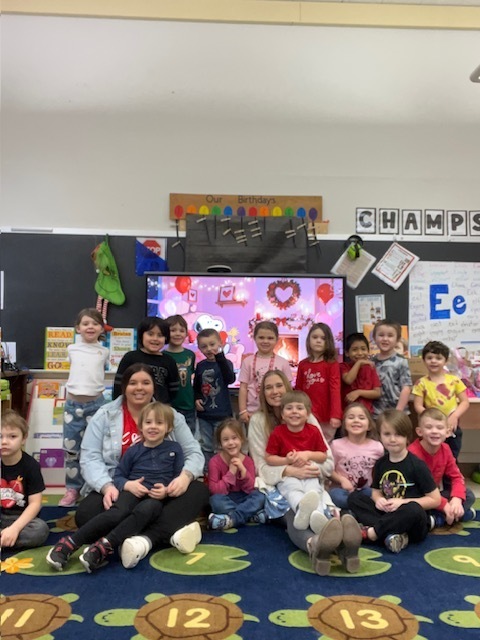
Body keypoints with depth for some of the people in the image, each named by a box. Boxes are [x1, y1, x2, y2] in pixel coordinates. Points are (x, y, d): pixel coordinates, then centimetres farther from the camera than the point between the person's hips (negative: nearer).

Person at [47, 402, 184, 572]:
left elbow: (179, 477, 8)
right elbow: (118, 476, 11)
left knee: (144, 511, -38)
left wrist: (167, 490, -12)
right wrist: (128, 484, -11)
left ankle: (103, 547, -46)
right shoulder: (133, 450, 12)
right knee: (117, 513, -34)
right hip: (133, 490, 1)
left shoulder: (174, 449, 11)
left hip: (157, 497, 0)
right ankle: (69, 543, -35)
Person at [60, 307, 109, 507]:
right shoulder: (72, 349, 4)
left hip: (96, 403, -1)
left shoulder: (104, 352, 2)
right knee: (71, 448, 6)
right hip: (72, 403, 1)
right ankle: (72, 489, 18)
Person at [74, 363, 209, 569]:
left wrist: (186, 476, -24)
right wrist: (107, 487, -27)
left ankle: (145, 539, -40)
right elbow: (90, 458, -7)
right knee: (86, 513, -30)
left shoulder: (171, 416, 4)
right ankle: (172, 531, -37)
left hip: (160, 493, 2)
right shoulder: (104, 416, 1)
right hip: (118, 491, -1)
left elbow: (194, 453, 0)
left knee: (199, 491, -23)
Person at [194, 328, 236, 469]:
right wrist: (196, 399, -4)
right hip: (204, 414, 4)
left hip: (222, 413, -3)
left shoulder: (225, 363, -6)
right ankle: (206, 471, 27)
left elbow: (230, 379, -26)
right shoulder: (200, 366, 5)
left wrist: (220, 357, -31)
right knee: (206, 446, 14)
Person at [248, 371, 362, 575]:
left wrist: (309, 466, -20)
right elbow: (262, 467, -4)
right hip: (277, 484, -2)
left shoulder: (307, 418, 9)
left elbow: (328, 463, 5)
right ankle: (315, 544, -73)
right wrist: (290, 471, -26)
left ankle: (343, 545, -69)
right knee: (292, 514, -40)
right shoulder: (258, 420, 4)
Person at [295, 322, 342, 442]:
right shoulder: (302, 364, 8)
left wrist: (336, 415, -22)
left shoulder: (332, 364, -3)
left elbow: (335, 390, -12)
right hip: (307, 416, 3)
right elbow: (298, 390, 11)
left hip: (327, 417, -3)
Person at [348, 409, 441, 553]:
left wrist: (403, 502, -16)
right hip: (387, 514, 5)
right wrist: (378, 499, -9)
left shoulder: (417, 465, -10)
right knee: (354, 497, -10)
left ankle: (370, 533, -26)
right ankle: (390, 534, -30)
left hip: (412, 525, -5)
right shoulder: (380, 463, 6)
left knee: (414, 509, -38)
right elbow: (376, 491, 15)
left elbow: (435, 500, -9)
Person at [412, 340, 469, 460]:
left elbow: (465, 402, 1)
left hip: (452, 428, 2)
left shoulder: (454, 380, -1)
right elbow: (418, 406, -7)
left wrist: (455, 416, -15)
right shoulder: (421, 383, -5)